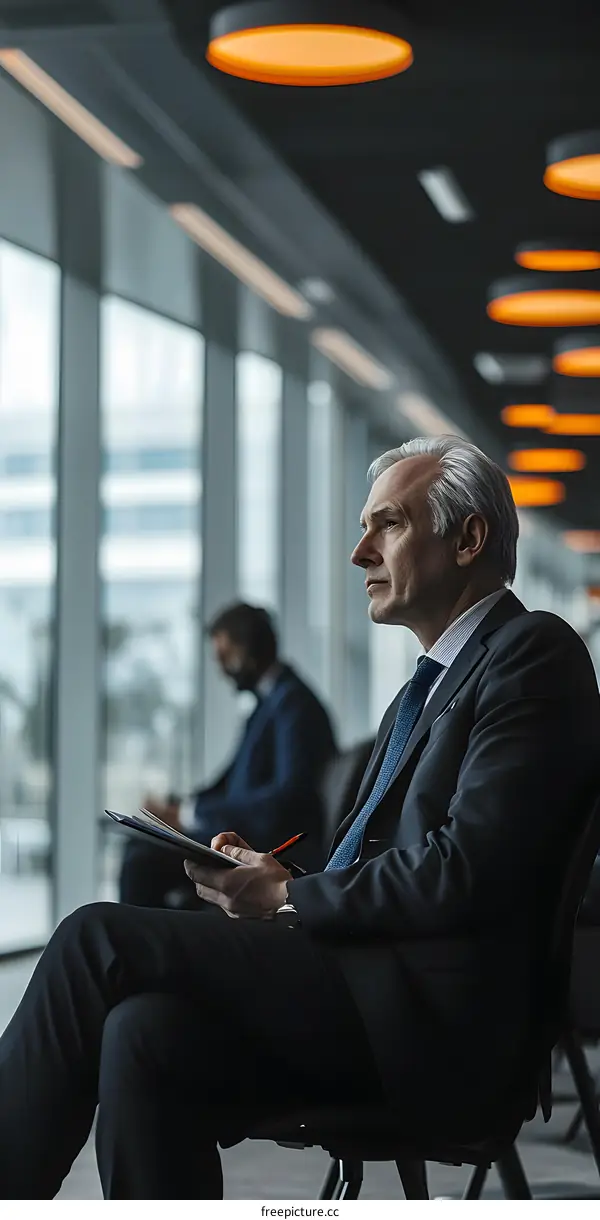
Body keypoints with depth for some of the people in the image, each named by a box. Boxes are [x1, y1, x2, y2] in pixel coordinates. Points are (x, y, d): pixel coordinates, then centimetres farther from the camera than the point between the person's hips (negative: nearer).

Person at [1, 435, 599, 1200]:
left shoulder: (534, 652, -4)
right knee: (144, 1033, -20)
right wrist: (272, 880, 3)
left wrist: (289, 898, -6)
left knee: (97, 940, -14)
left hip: (431, 1017, -8)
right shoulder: (426, 688, 26)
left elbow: (466, 873, -15)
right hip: (367, 994, 8)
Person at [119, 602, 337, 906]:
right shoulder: (269, 701, 17)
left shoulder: (293, 702, -13)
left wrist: (190, 813, -21)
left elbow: (287, 795, -23)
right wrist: (178, 807, 1)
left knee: (144, 860, -20)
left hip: (274, 852, -10)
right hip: (249, 837, 10)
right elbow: (233, 779, 20)